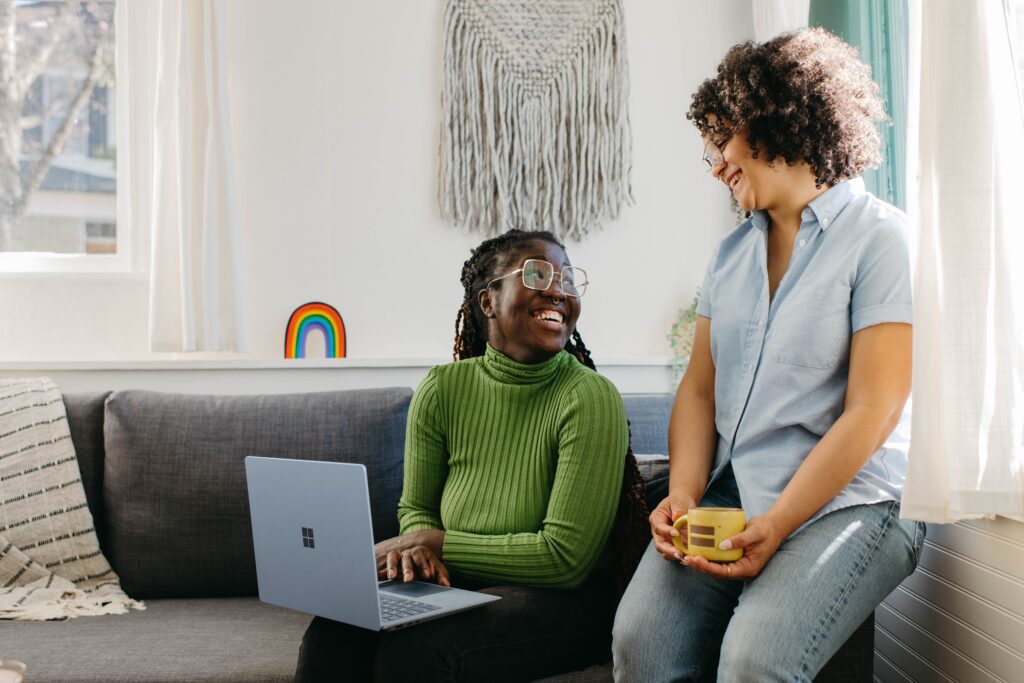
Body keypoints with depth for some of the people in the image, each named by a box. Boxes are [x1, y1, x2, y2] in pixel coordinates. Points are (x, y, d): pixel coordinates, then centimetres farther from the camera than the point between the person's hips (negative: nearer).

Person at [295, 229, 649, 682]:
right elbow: (415, 508, 10)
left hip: (562, 600, -4)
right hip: (457, 584, 4)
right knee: (334, 635, -22)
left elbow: (565, 557, -18)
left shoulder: (591, 398, -17)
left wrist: (438, 542, -15)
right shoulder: (442, 389, -2)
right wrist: (417, 545, -14)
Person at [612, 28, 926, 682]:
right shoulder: (734, 250, 17)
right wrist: (683, 493, -5)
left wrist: (776, 526, -17)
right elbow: (700, 386, 12)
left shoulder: (880, 237, -4)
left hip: (847, 501, -5)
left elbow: (870, 413, -11)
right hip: (729, 498, 5)